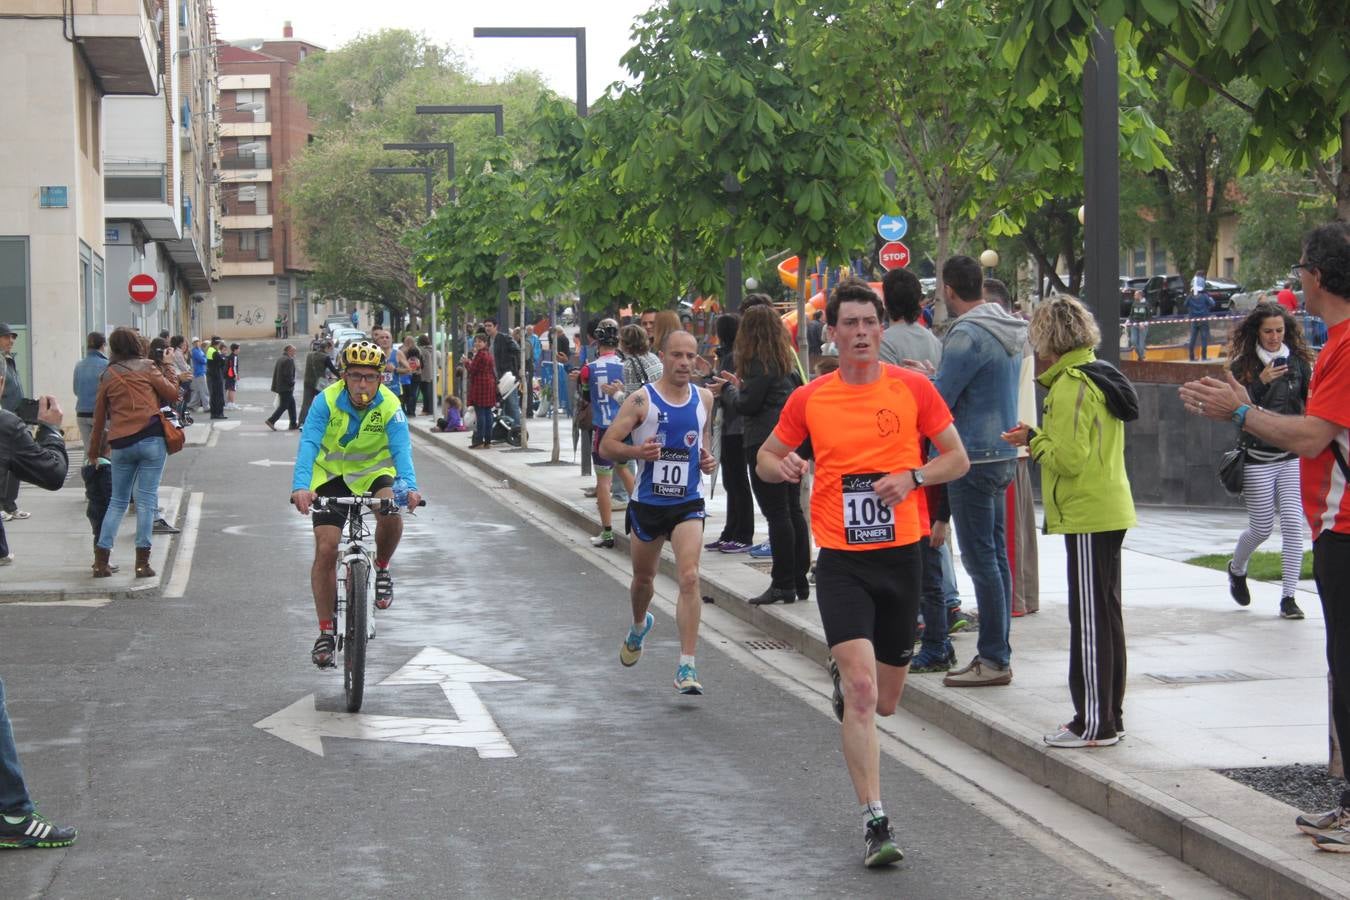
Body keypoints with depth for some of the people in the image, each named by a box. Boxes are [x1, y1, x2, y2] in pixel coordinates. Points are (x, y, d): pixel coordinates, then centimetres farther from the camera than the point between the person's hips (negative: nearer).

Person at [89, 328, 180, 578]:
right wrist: (168, 370, 16)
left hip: (120, 444, 3)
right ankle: (142, 562, -3)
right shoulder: (148, 367, 2)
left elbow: (99, 416, 15)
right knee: (146, 499, 0)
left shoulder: (108, 376, 11)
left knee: (118, 501, 13)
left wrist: (94, 451, 24)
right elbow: (172, 394, 1)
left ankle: (101, 561, 8)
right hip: (151, 439, -3)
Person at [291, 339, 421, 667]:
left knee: (391, 514, -32)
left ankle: (382, 569, -1)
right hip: (332, 474, 0)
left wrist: (409, 486, -52)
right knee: (325, 549, -9)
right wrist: (301, 486, -50)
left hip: (374, 471, 0)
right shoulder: (327, 401, -23)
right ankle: (326, 632, 2)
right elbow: (308, 444, -33)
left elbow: (401, 448, -32)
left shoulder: (390, 406, -21)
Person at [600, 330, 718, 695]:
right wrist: (637, 451, -28)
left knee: (689, 577, -18)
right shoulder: (641, 400, -9)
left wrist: (708, 457, 1)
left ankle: (687, 666, -18)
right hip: (647, 503, -1)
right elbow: (606, 445, -9)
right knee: (643, 578, 18)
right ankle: (639, 626, 53)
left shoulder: (704, 399, 3)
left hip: (688, 504, 1)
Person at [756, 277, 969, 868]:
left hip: (900, 556, 2)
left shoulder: (913, 388, 0)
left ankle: (843, 674, 49)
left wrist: (912, 476, -14)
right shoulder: (809, 400, 1)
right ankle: (876, 824, -13)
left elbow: (958, 458, 5)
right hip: (841, 560, -2)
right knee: (861, 690, -17)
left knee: (885, 701, 12)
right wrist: (780, 466, -11)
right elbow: (766, 459, 13)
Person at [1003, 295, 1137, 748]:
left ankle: (1094, 723, -2)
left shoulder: (1071, 385, -16)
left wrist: (1033, 439, -5)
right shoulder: (1099, 377, 14)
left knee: (1090, 620, -5)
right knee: (1105, 615, 14)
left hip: (1086, 516, -10)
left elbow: (1070, 456, -21)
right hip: (1109, 511, 10)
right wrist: (1040, 437, 10)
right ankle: (1108, 716, 22)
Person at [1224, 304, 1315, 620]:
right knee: (1261, 528, 4)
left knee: (1293, 524, -8)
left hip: (1293, 455, 2)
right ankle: (1236, 569, 36)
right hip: (1257, 456, -2)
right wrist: (1261, 382, -21)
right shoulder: (1242, 365, -3)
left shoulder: (1299, 361, 3)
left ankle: (1288, 597, -3)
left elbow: (1312, 402, 11)